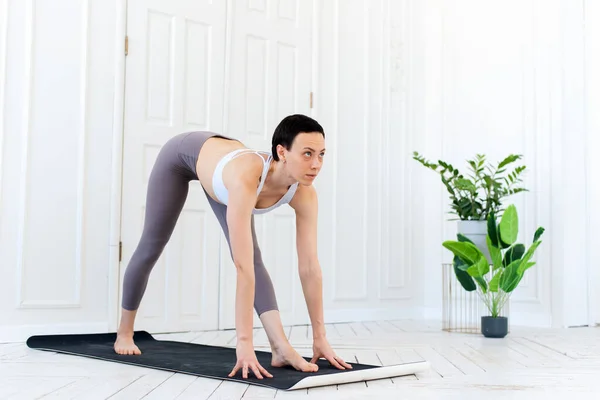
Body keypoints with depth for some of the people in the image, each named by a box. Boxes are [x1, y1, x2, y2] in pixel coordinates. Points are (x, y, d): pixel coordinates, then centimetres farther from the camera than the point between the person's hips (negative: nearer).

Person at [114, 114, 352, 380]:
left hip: (216, 161, 4)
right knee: (151, 247, 10)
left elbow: (310, 266, -27)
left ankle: (280, 347, -20)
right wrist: (244, 342, -50)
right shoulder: (245, 178, -49)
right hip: (182, 154, -4)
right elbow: (243, 268, -50)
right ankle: (124, 332, 31)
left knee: (251, 256, -15)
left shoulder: (304, 194, -32)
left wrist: (320, 337, -26)